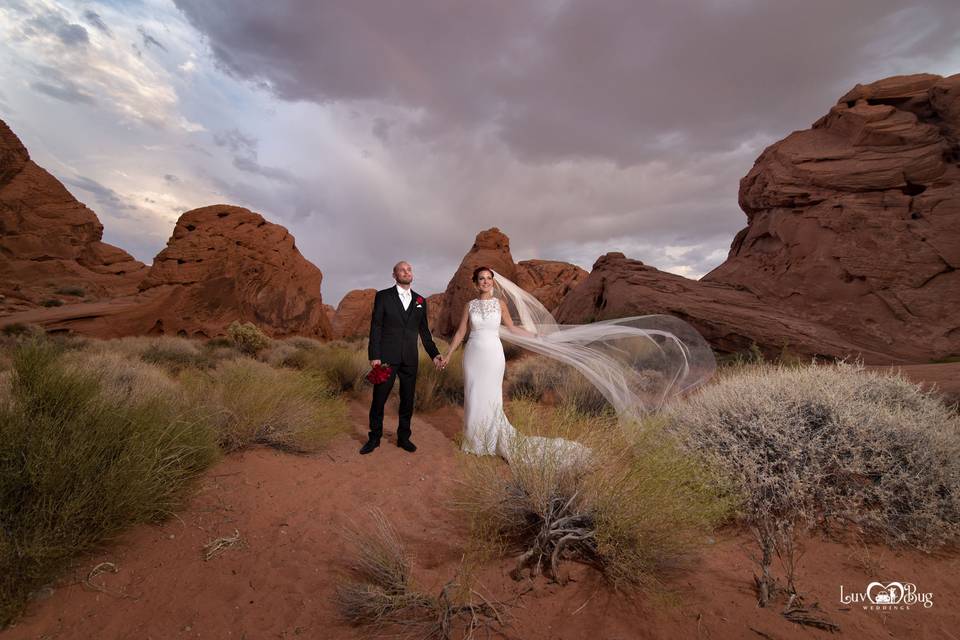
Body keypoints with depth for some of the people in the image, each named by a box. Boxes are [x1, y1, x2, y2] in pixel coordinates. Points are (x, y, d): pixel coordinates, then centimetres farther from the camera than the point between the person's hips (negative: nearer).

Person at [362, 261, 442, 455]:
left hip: (410, 359, 3)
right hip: (387, 357, -3)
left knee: (408, 399, 10)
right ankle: (374, 438, 23)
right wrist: (374, 356, -10)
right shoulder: (383, 296, 0)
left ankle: (403, 437, 25)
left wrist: (434, 354, 6)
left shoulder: (420, 301, 10)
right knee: (379, 398, 5)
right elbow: (376, 327, -4)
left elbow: (424, 331, 13)